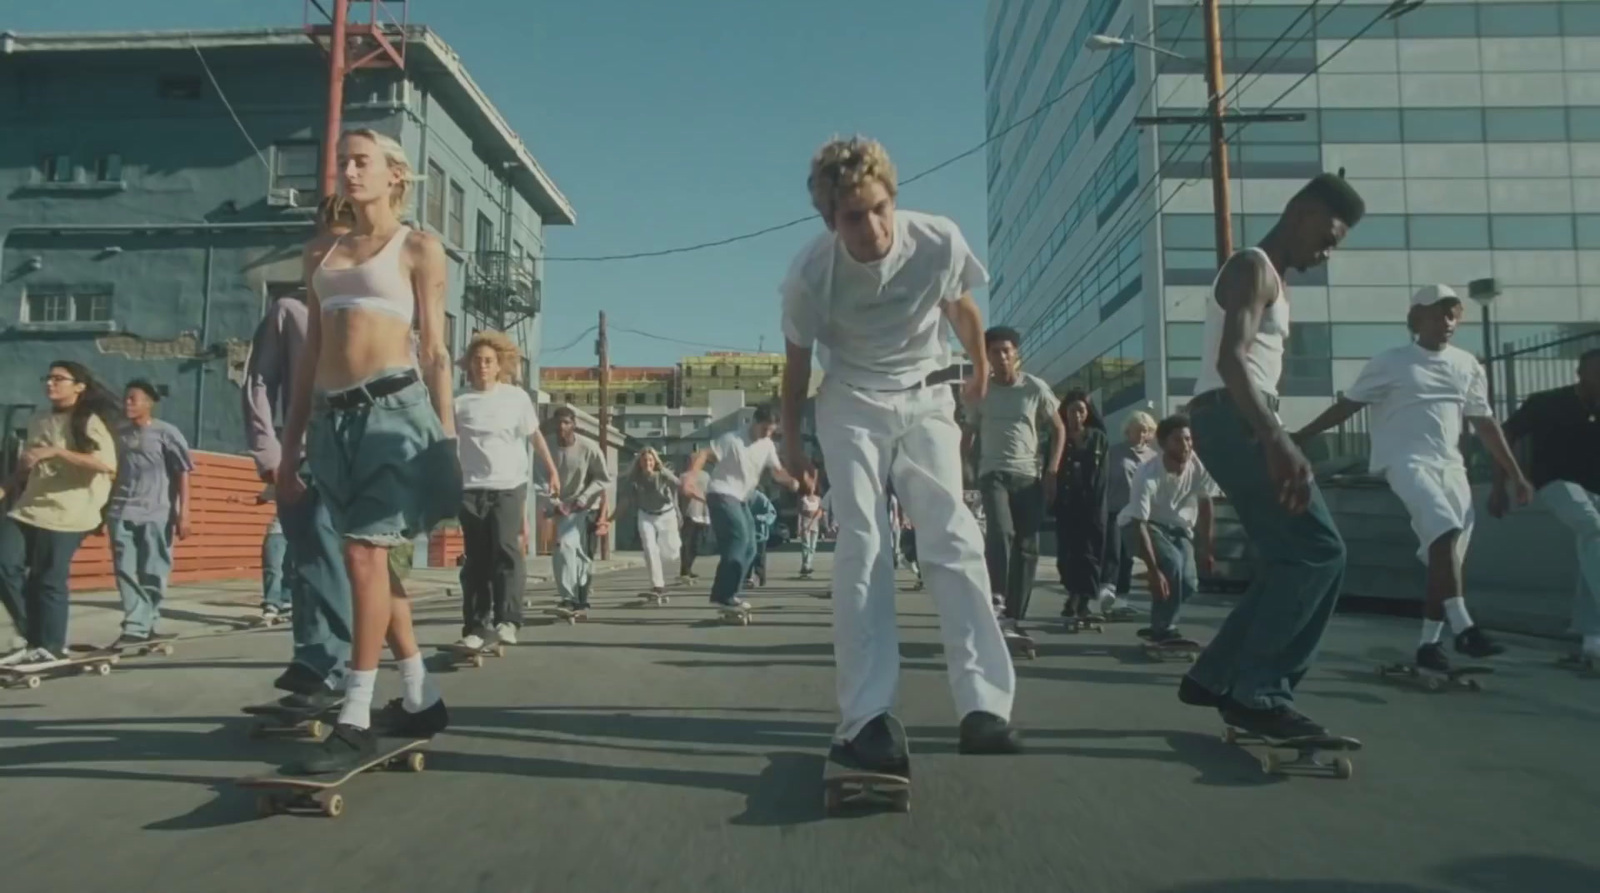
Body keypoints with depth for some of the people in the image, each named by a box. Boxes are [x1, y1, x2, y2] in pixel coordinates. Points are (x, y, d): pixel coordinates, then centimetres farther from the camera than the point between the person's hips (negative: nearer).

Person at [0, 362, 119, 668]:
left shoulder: (89, 422, -8)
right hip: (27, 509, 7)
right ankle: (35, 638, 10)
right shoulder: (38, 421, 15)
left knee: (48, 581, -3)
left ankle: (48, 647, 13)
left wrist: (55, 451, -26)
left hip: (65, 515, -7)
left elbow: (108, 464, -23)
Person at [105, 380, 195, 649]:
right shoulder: (119, 433, 12)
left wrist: (183, 514, -9)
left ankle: (142, 626, 8)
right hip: (122, 514, 4)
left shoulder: (166, 432, -2)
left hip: (156, 514, -4)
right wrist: (103, 511, 19)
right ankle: (136, 627, -1)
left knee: (153, 574, -1)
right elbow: (111, 473, 19)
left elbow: (182, 474, -3)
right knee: (126, 572, -2)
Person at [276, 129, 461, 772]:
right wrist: (291, 444, 15)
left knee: (365, 555, -13)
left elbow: (434, 351, 0)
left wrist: (446, 435, -7)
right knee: (373, 559, 7)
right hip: (333, 416, 6)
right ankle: (420, 700, 18)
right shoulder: (322, 252, 19)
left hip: (392, 406, -6)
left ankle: (355, 719, -8)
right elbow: (311, 352, 18)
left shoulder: (418, 248, 5)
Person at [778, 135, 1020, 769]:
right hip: (852, 407, -1)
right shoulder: (809, 273, -22)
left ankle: (984, 704, -10)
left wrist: (980, 370, 20)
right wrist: (791, 441, 7)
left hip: (926, 399, 1)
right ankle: (868, 717, -11)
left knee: (954, 540, -11)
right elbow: (798, 361, -4)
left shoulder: (941, 242, -21)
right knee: (862, 549, -11)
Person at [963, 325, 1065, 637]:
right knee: (1001, 532, -26)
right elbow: (970, 435, 12)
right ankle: (996, 602, -27)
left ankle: (1013, 616, 8)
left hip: (1029, 476, 1)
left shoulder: (1036, 387, 1)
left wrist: (1052, 471, -1)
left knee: (1027, 547, 1)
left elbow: (1059, 429, 8)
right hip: (994, 473, -1)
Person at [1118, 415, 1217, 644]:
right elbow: (1140, 524, -34)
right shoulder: (1146, 475, -34)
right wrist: (1153, 570, -38)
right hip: (1138, 523, -5)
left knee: (1188, 583, -9)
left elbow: (1205, 505, -7)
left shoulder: (1199, 465, -22)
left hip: (1176, 524, 5)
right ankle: (1164, 629, -16)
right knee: (1172, 562, -29)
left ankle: (1159, 625, 16)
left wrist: (1206, 550, -6)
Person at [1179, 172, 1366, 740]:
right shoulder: (1253, 268, -6)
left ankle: (1212, 678, 12)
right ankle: (1257, 692, -12)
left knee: (1293, 557, 9)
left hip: (1236, 423, 10)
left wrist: (1274, 439, 22)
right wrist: (1276, 439, -32)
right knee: (1317, 551, -12)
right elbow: (1231, 359, -21)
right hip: (1233, 419, -10)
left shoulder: (1269, 279, 26)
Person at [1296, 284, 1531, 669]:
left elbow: (1485, 424, 16)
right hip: (1406, 460, -6)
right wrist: (1302, 435, -6)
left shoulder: (1467, 365, 12)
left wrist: (1516, 475, 14)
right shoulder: (1390, 362, -1)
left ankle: (1428, 641, 9)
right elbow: (1347, 405, 1)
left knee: (1450, 551, 1)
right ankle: (1463, 628, -27)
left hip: (1451, 465, 6)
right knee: (1445, 532, -27)